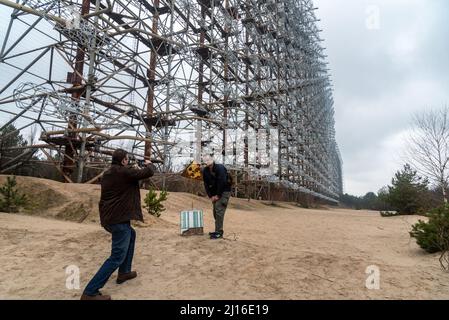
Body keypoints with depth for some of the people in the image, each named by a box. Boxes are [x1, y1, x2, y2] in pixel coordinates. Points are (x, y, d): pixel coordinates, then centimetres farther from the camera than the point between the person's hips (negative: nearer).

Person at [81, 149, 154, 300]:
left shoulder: (107, 174, 13)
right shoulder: (125, 172, -14)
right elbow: (148, 172, -10)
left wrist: (135, 171, 22)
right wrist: (149, 164, 12)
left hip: (108, 217, 10)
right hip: (119, 218, -10)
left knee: (131, 235, 29)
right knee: (117, 256, -5)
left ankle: (124, 273, 32)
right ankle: (90, 292, -6)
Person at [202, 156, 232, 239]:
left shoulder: (220, 168, -20)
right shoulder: (205, 171, -1)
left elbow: (222, 183, -23)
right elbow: (206, 185, 1)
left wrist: (218, 195, -19)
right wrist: (211, 196, -6)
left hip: (224, 192, -7)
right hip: (214, 193, 7)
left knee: (219, 210, -14)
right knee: (215, 211, 8)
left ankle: (219, 232, -11)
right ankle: (218, 230, 20)